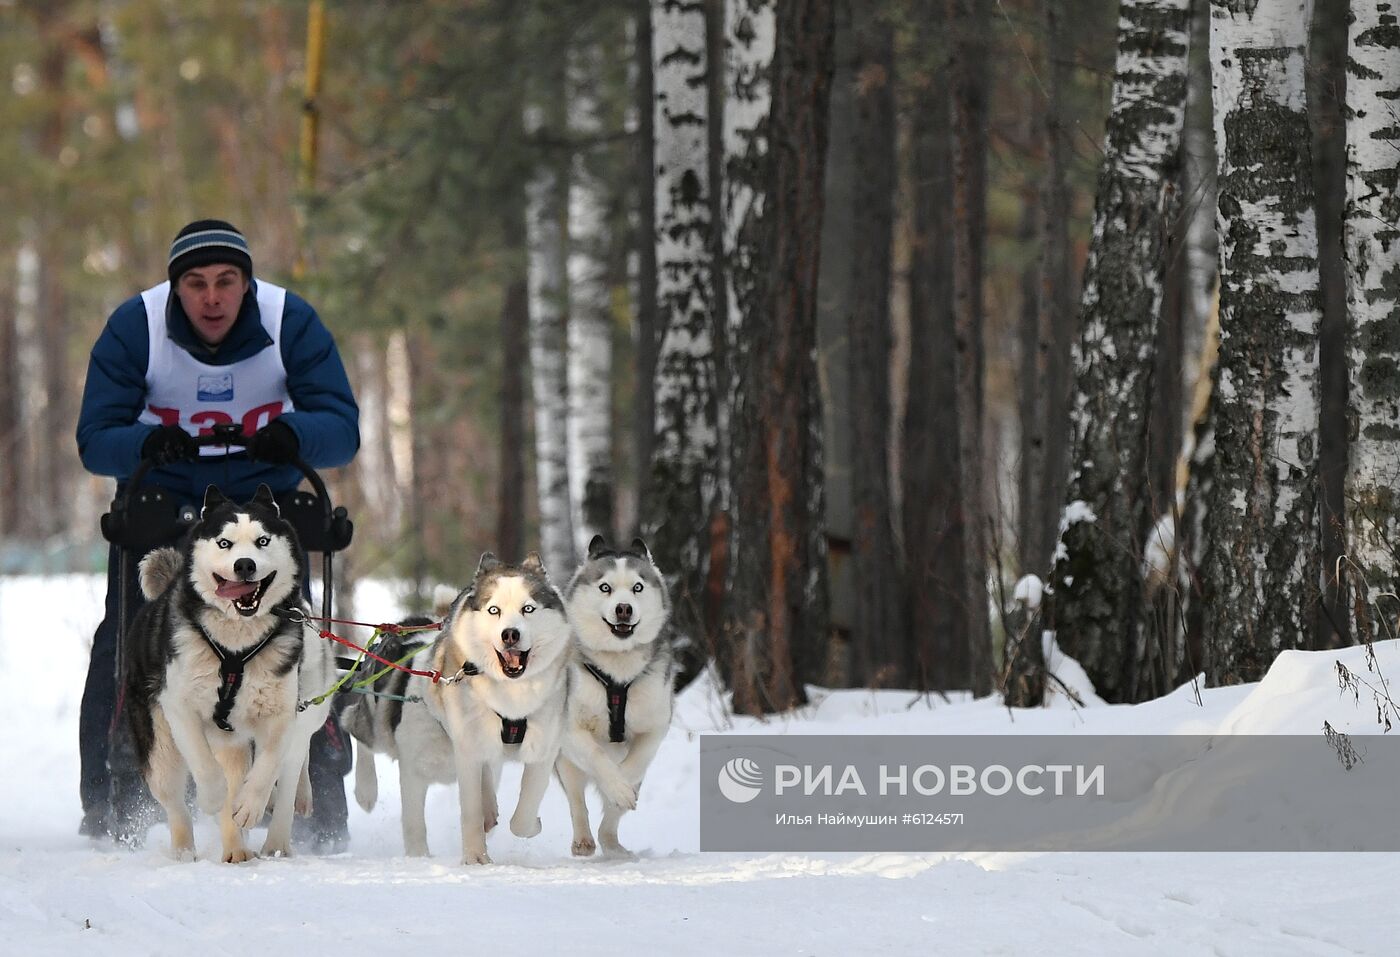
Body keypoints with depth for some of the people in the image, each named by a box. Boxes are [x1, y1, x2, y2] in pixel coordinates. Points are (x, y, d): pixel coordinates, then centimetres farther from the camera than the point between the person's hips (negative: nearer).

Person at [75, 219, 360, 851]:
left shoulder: (292, 324, -17)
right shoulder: (134, 328, -18)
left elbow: (343, 430, -22)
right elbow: (95, 439, -20)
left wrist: (295, 435, -44)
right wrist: (147, 444, -42)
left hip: (263, 498, 0)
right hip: (160, 497, 0)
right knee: (127, 641, -13)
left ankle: (322, 803, -7)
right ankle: (107, 801, -1)